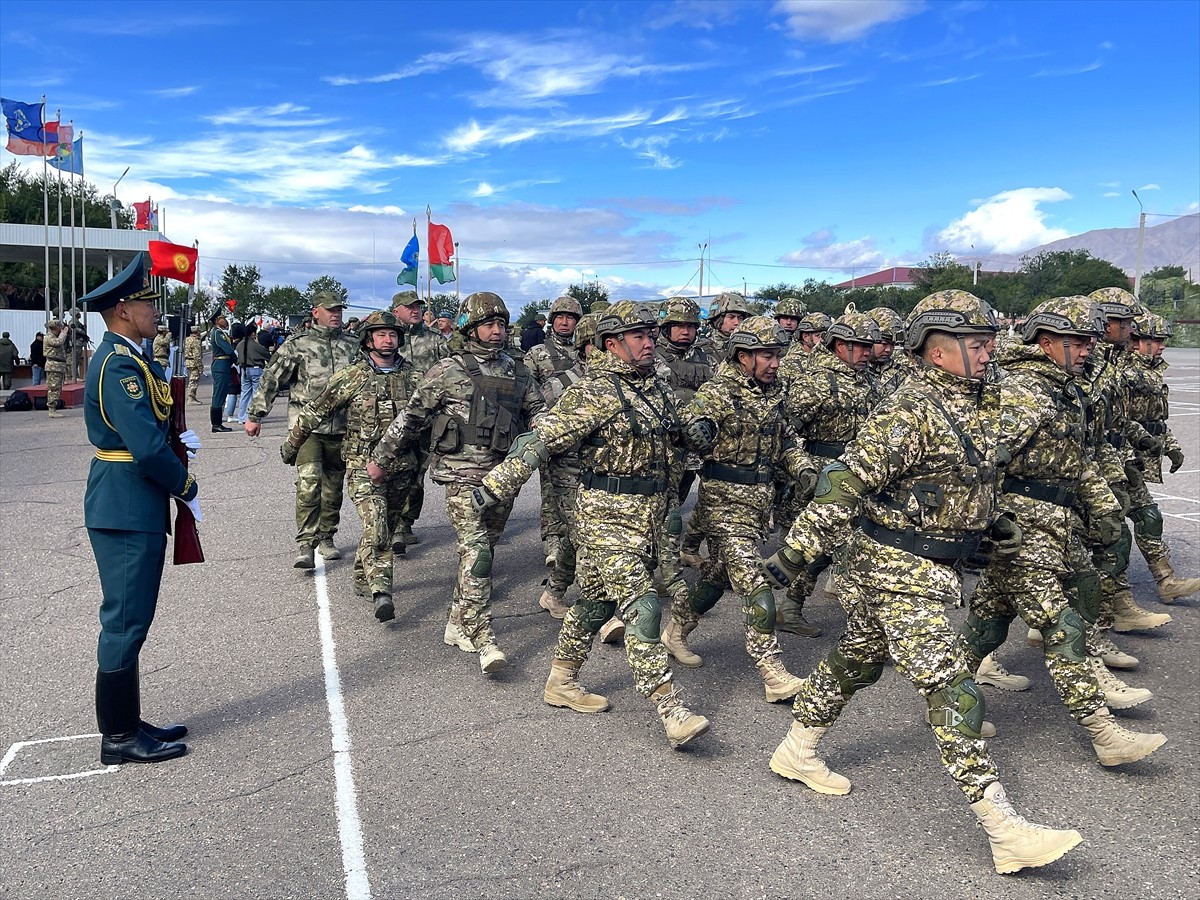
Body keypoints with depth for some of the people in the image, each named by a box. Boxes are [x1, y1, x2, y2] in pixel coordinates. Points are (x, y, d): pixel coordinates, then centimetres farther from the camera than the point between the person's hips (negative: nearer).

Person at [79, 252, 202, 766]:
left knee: (128, 621, 17)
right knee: (125, 622, 0)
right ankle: (120, 738, 12)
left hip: (128, 507, 11)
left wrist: (176, 438, 6)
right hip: (127, 511, -11)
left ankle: (126, 723, 28)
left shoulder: (123, 357, 13)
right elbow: (148, 449, -25)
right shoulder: (121, 365, -19)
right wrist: (187, 487, -11)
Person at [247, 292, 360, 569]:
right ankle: (306, 545, -13)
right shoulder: (298, 343, 0)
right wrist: (254, 415, 0)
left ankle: (326, 538, 26)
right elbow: (271, 379, 1)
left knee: (333, 484, 11)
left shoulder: (351, 345, 9)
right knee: (308, 482, -15)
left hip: (340, 426, 4)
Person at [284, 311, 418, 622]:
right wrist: (290, 447, 11)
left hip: (401, 468, 4)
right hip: (363, 466, -4)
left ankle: (362, 578, 35)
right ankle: (380, 592, -20)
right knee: (375, 527, -19)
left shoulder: (413, 377, 4)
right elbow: (314, 412, 4)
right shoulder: (350, 377, -5)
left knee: (386, 529, 15)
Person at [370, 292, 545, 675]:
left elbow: (539, 416, 17)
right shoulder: (449, 371, -2)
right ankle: (484, 642, -15)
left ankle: (457, 625, 28)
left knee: (482, 550, 13)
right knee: (476, 552, -15)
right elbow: (411, 417, 3)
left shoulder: (518, 372, 12)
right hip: (463, 474, -5)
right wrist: (382, 460, 7)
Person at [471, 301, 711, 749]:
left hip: (649, 513, 8)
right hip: (607, 515, -8)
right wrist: (496, 486, -20)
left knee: (596, 601, 18)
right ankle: (671, 712, -8)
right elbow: (542, 438, -17)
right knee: (641, 607, -12)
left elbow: (675, 435, 29)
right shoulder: (594, 392, -14)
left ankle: (561, 682, 34)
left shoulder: (656, 388, 10)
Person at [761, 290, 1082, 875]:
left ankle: (796, 755, 39)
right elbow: (844, 483, -25)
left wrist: (995, 535, 27)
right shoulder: (910, 414, -22)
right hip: (897, 571, -10)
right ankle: (1006, 832, -3)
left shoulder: (973, 404, 8)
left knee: (854, 661, 21)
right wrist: (795, 554, -24)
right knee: (951, 691, -8)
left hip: (930, 567, 10)